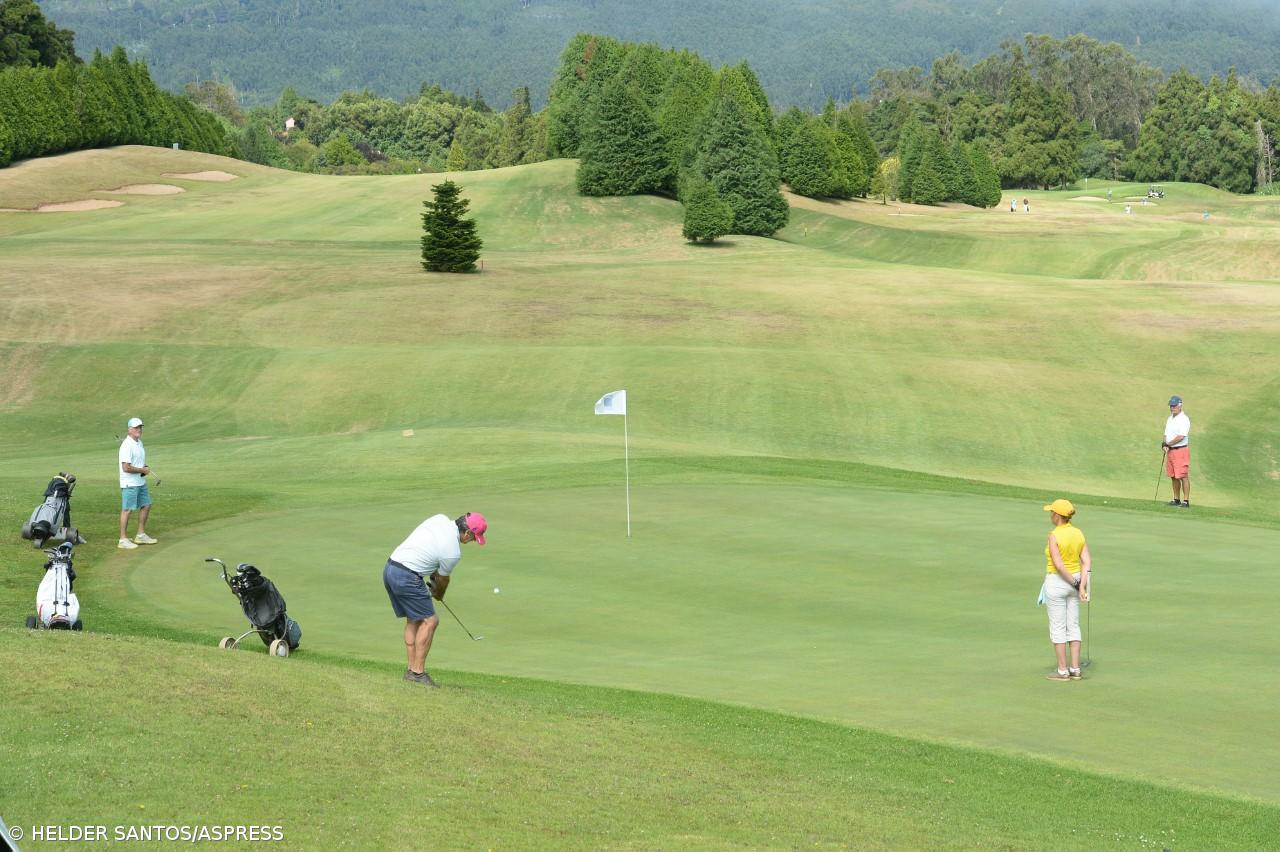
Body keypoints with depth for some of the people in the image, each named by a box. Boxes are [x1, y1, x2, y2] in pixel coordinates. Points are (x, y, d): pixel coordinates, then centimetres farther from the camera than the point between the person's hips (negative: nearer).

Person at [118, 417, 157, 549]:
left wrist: (146, 469, 4)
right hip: (130, 484, -10)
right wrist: (143, 470, -13)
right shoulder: (127, 445, -19)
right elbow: (126, 468, -25)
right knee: (127, 510, -5)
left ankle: (141, 535, 27)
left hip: (141, 482, 10)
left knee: (146, 505, 15)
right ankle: (123, 540, 1)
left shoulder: (139, 442, 11)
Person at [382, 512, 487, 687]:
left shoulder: (440, 518, 4)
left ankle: (411, 669, 17)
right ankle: (418, 672, -4)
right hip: (407, 577, -9)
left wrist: (434, 572, 20)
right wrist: (439, 594, 27)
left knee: (413, 620, 17)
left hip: (390, 568, 9)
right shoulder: (453, 552, -14)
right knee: (429, 620, -2)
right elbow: (443, 580, 5)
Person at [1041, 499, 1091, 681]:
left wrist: (1075, 583, -13)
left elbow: (1058, 565, -24)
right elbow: (1087, 562, -5)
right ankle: (1075, 669, 12)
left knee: (1057, 628, 2)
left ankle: (1062, 671, 4)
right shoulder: (1079, 534, 2)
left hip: (1056, 582, -7)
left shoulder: (1054, 536, -18)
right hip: (1075, 581, 7)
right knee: (1073, 627, 11)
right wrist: (1082, 586, -11)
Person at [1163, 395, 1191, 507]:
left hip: (1181, 450, -8)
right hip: (1170, 451, 8)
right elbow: (1166, 434, 16)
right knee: (1173, 476, 10)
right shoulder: (1170, 419, 16)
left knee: (1183, 476, -10)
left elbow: (1181, 437, -19)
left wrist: (1168, 444, -11)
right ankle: (1176, 499, 17)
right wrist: (1165, 445, -4)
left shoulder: (1184, 419, -11)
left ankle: (1186, 501, -10)